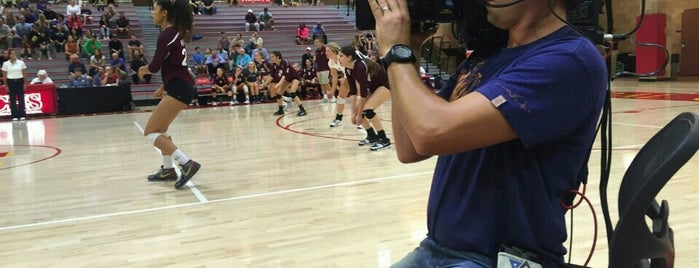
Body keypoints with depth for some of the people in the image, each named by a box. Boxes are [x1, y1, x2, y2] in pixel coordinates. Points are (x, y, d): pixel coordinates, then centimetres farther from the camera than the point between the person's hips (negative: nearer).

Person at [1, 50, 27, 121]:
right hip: (11, 82, 0)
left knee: (21, 98, 0)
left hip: (20, 81, 0)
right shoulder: (5, 64, 1)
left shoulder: (21, 62, 2)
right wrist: (6, 85, -1)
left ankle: (22, 115, 5)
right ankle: (14, 116, 8)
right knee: (12, 99, 2)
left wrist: (25, 83, 0)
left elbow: (24, 74, 5)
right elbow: (4, 75, 4)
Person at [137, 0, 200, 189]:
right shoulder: (174, 32, 14)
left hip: (179, 89, -10)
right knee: (159, 129, 22)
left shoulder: (167, 35, -15)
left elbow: (154, 66, -17)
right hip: (179, 87, 10)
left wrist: (143, 70, 5)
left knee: (150, 133, -7)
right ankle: (168, 169, 29)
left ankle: (187, 164, -16)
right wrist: (164, 87, 24)